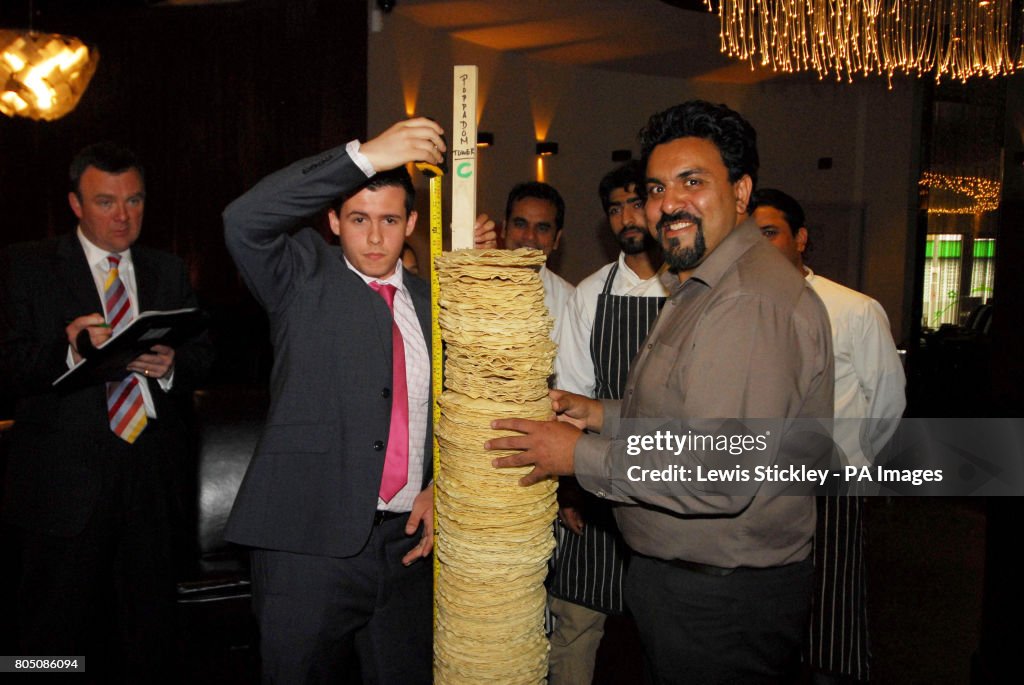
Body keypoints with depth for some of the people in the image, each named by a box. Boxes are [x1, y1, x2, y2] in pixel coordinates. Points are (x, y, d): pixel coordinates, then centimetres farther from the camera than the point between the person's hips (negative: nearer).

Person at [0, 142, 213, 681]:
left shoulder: (169, 272, 14)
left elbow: (202, 358, 10)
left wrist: (171, 364, -12)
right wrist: (68, 349, -25)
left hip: (151, 480, 3)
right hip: (66, 483, -3)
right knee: (56, 637, 5)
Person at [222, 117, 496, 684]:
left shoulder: (430, 301, 13)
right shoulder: (304, 275, 2)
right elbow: (244, 221, -18)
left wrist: (439, 488, 2)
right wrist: (364, 156, -22)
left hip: (406, 542, 4)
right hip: (309, 539, -3)